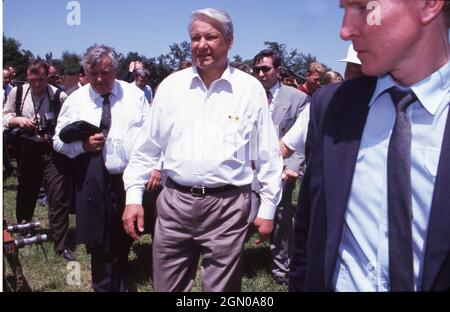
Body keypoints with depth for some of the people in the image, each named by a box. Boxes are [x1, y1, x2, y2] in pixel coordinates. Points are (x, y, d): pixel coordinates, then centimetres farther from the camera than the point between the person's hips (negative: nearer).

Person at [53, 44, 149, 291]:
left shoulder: (134, 95, 3)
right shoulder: (75, 100, 2)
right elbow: (60, 141, 6)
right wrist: (84, 144, -13)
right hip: (94, 183, -1)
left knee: (125, 239, 17)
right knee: (99, 243, 7)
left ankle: (119, 281, 40)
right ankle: (105, 286, 27)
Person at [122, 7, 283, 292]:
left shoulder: (251, 89, -2)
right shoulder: (171, 85, 4)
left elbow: (268, 155, 2)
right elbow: (147, 147, 8)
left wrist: (268, 208, 2)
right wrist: (134, 197, 3)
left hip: (227, 206, -2)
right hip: (175, 202, 2)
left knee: (221, 287, 12)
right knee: (166, 287, 14)